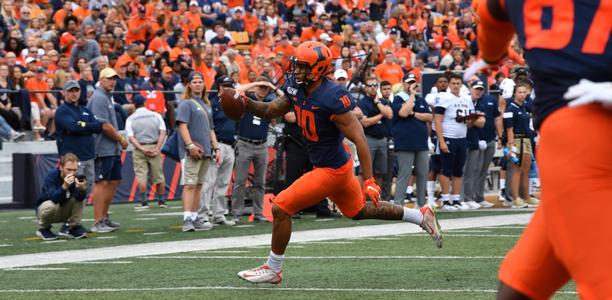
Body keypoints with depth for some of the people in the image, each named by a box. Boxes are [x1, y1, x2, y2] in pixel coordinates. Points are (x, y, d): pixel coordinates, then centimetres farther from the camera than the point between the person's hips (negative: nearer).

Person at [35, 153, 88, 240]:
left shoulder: (76, 177, -17)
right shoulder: (51, 176, -26)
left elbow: (80, 198, -27)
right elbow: (54, 198, -39)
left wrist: (82, 189, -49)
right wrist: (64, 186, -55)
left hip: (64, 212, 3)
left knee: (78, 195, -19)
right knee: (51, 205, -36)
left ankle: (72, 226, -4)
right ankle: (43, 229, -5)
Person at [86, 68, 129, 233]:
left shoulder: (107, 97, 19)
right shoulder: (99, 98, -13)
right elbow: (104, 126, -19)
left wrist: (119, 140, 11)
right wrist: (121, 139, -9)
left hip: (113, 149, 10)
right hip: (103, 149, -10)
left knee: (114, 181, 13)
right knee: (102, 183, -10)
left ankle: (104, 217, 20)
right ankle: (98, 222, -11)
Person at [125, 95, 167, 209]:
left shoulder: (131, 119, 2)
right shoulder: (156, 116, 6)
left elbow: (131, 137, -9)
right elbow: (163, 133, -4)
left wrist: (142, 149, -12)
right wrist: (157, 149, -9)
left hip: (139, 149, -1)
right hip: (154, 147, 2)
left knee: (141, 177, -1)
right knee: (159, 176, 9)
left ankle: (144, 202, -7)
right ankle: (162, 201, 12)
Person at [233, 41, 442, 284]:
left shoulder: (331, 99, -27)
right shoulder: (296, 89, -4)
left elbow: (359, 139, -25)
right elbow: (270, 111, 10)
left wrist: (369, 181, -26)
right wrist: (246, 103, -10)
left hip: (332, 170, -9)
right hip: (323, 165, 9)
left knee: (281, 208, -8)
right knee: (360, 211, 26)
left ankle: (273, 269, 7)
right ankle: (422, 216, 39)